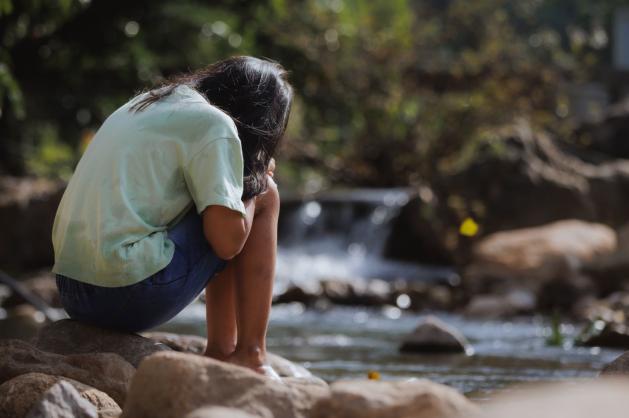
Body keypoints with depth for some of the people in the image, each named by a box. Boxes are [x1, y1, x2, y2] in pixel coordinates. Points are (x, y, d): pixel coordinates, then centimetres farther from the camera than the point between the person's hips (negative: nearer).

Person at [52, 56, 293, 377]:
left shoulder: (145, 105, 20)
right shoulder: (213, 125, -6)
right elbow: (228, 240, -11)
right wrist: (256, 181, 7)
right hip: (132, 295, -9)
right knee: (264, 195, 6)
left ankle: (220, 352, 24)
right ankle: (250, 356, 4)